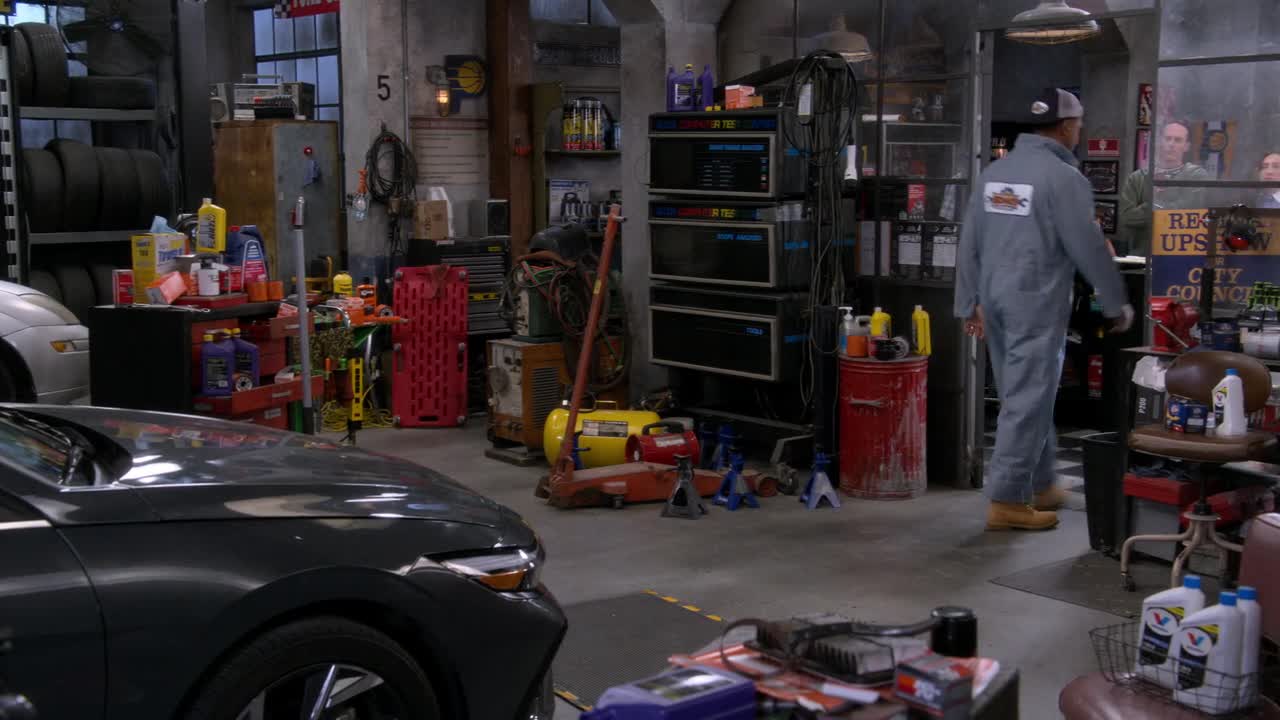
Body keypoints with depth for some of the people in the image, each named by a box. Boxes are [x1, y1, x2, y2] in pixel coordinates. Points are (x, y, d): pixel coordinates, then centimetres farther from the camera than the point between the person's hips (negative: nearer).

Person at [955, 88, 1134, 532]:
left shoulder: (994, 172, 10)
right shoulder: (1063, 176, -11)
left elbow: (970, 243, 11)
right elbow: (1088, 247, -11)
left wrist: (970, 303, 17)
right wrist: (1117, 304, 0)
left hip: (996, 297, 8)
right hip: (1037, 300, -8)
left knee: (1024, 397, 17)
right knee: (1028, 402, -3)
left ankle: (1040, 486, 28)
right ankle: (1006, 501, -2)